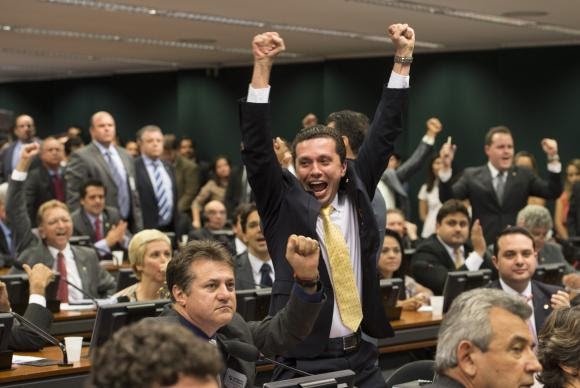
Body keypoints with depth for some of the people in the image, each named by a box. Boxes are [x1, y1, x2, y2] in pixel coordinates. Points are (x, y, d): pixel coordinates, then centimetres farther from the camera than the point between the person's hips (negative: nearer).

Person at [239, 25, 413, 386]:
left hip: (361, 355, 4)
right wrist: (263, 67, -19)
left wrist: (403, 58, 6)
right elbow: (257, 146, -12)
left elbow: (384, 133, 8)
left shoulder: (356, 192, 7)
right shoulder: (283, 203, -2)